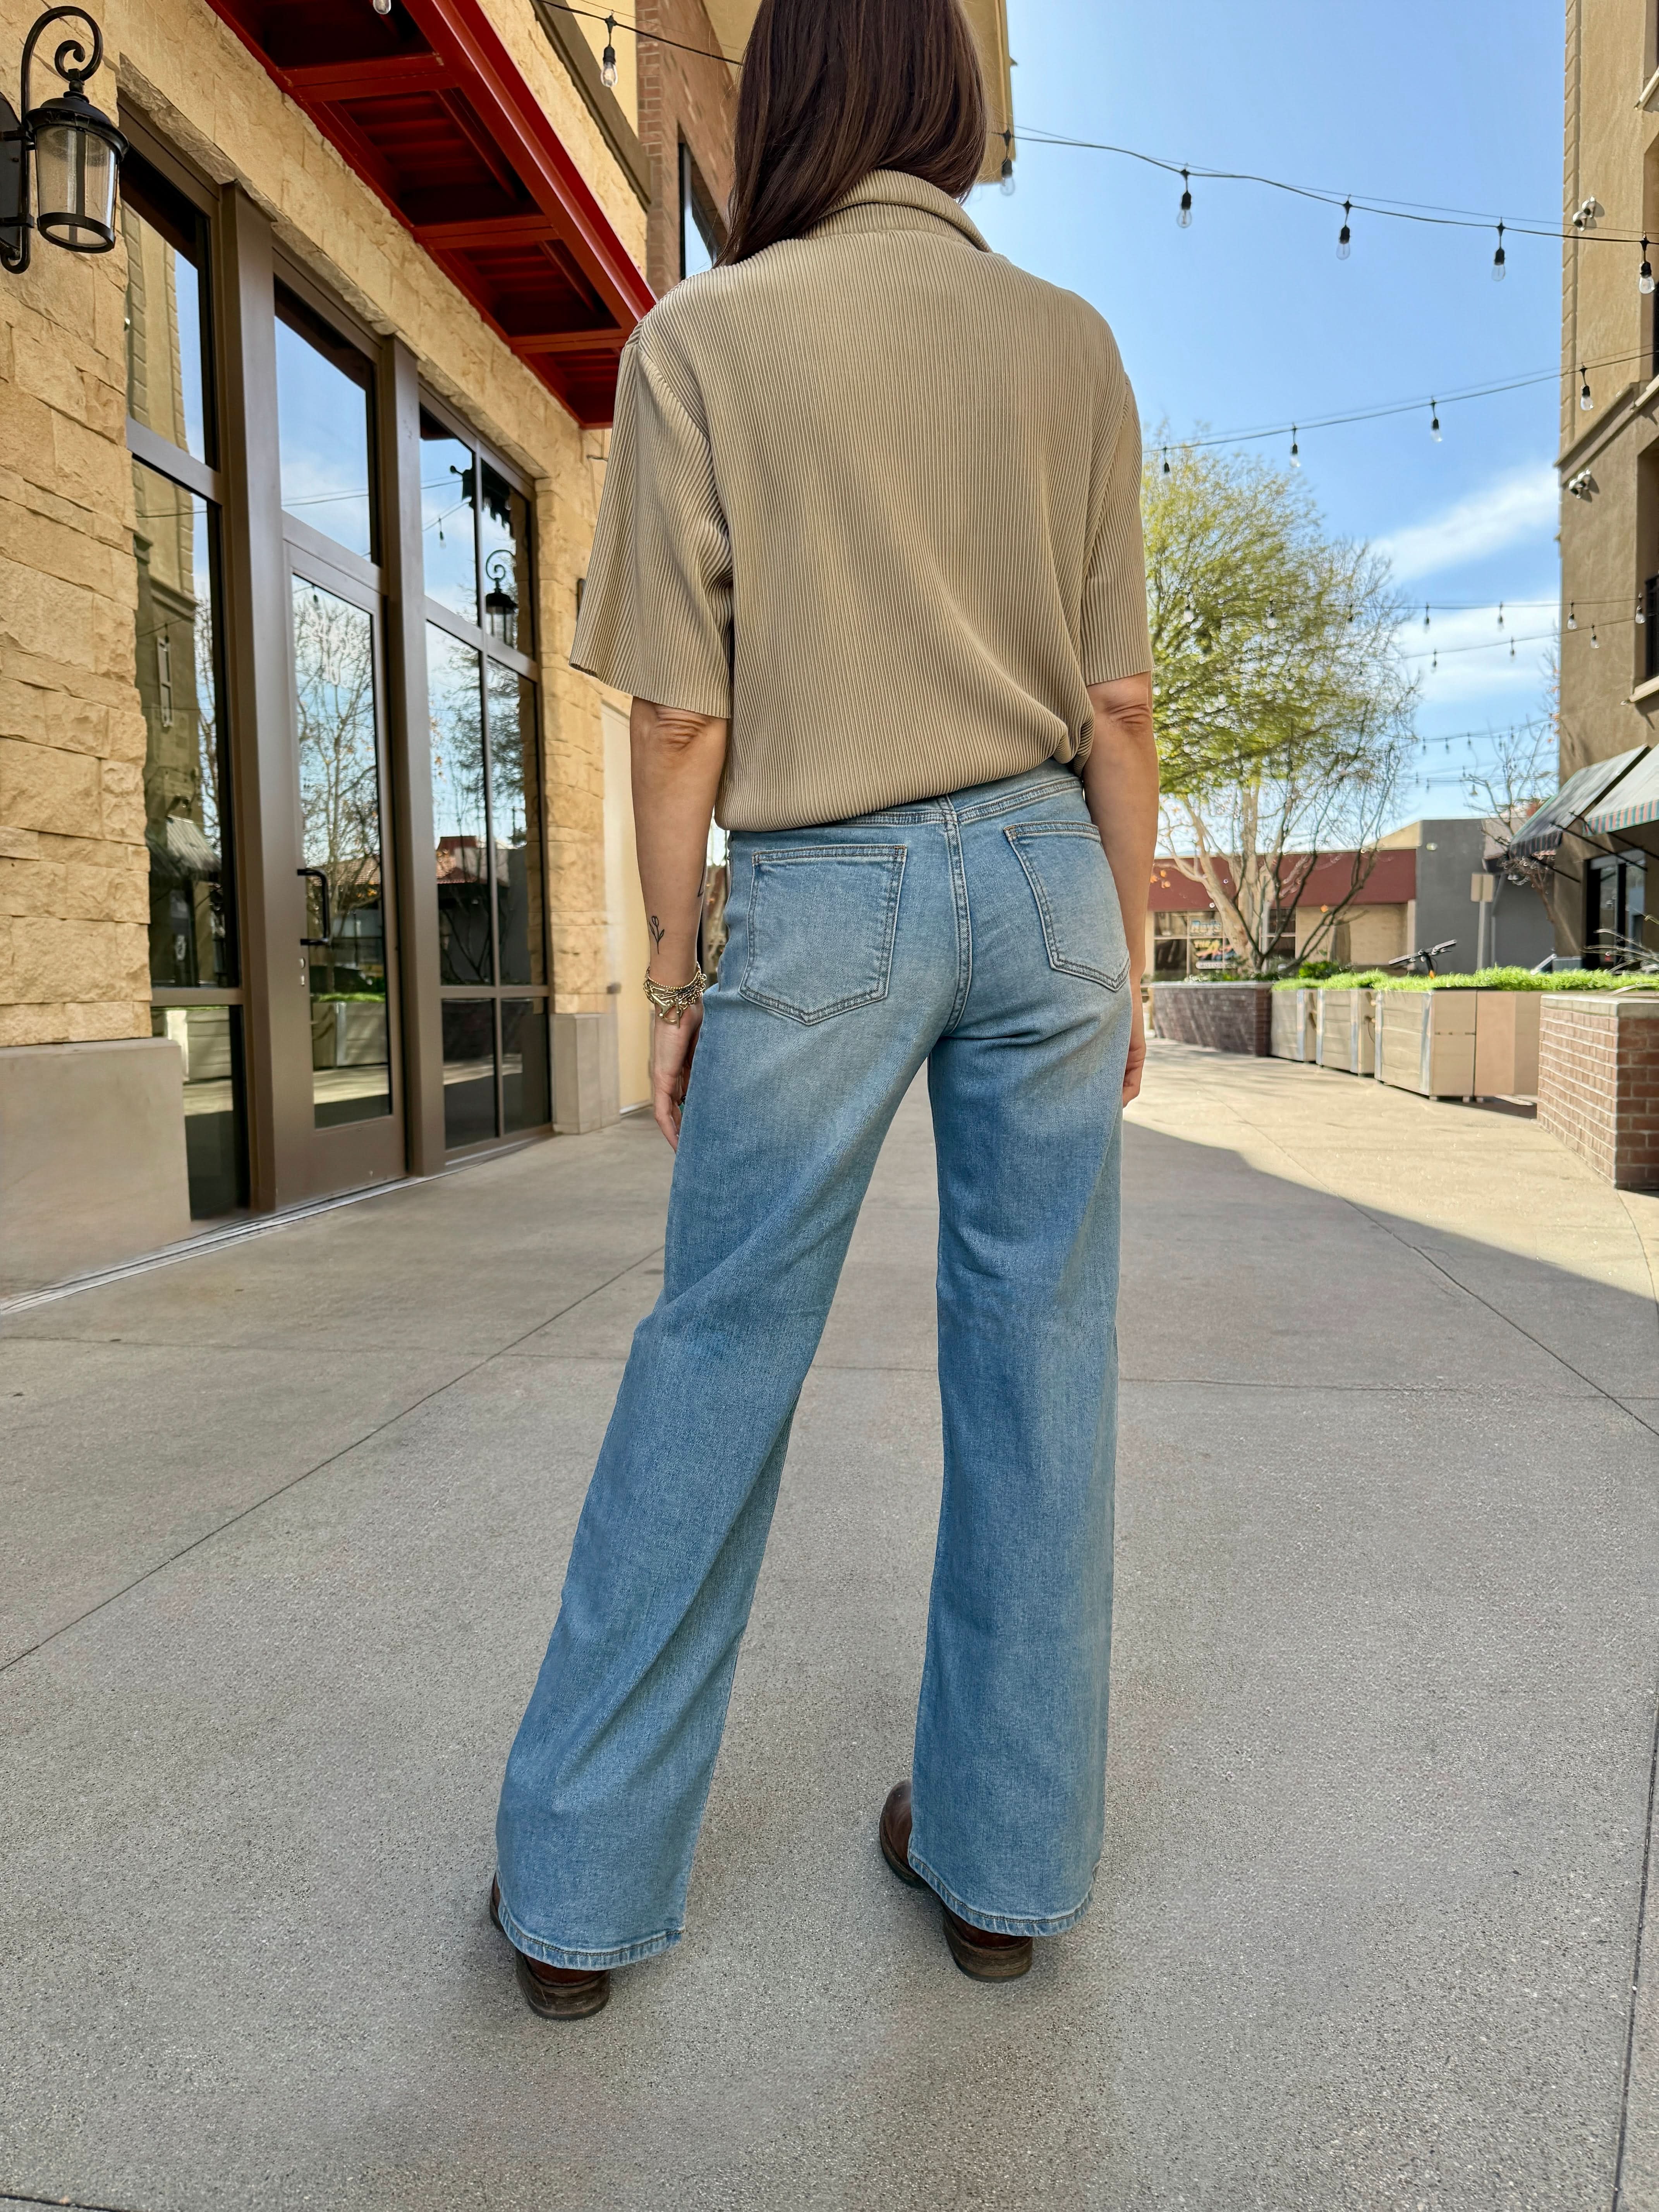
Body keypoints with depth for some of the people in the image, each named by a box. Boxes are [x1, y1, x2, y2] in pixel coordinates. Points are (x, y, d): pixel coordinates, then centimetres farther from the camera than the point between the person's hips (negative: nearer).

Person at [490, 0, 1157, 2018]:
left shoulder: (704, 339, 0)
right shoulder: (1072, 346, 8)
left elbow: (680, 719, -5)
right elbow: (1118, 707, 4)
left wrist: (675, 979, 3)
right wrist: (1125, 960, 11)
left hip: (823, 904, -2)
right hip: (1041, 872, 3)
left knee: (715, 1364, 5)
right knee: (1035, 1360, 8)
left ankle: (579, 1885, 16)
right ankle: (1004, 1855, 21)